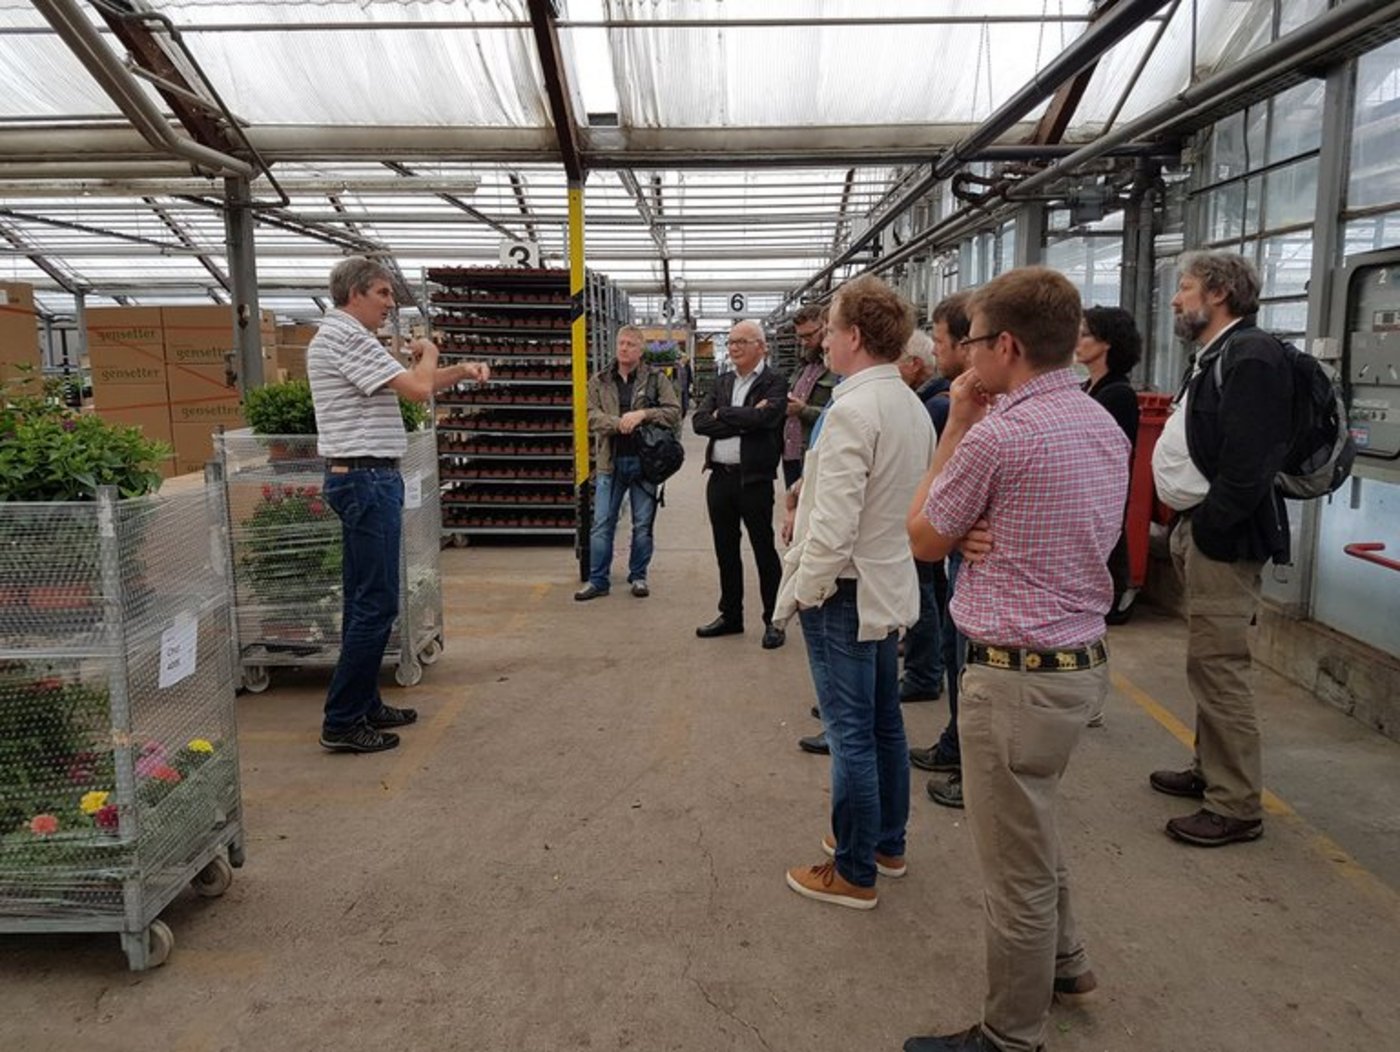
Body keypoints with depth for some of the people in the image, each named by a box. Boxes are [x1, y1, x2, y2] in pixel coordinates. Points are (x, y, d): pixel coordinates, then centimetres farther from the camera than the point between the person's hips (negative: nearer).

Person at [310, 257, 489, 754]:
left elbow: (411, 383, 22)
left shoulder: (342, 336, 19)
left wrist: (461, 370, 8)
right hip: (367, 477, -11)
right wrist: (429, 352, 2)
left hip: (359, 478, 11)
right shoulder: (346, 338, -14)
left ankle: (364, 705, 23)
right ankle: (341, 722, -2)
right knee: (376, 604, -8)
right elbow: (418, 389, -19)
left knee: (364, 600, 14)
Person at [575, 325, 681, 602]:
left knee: (643, 525, 8)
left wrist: (643, 414, -18)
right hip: (611, 462, 1)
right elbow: (591, 416, -3)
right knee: (602, 524, 3)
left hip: (645, 460, -1)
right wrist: (619, 423, -18)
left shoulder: (656, 379, 2)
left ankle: (638, 576, 23)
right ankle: (598, 580, 11)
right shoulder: (599, 380, 7)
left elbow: (674, 412, -5)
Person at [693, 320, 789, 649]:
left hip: (754, 479, -6)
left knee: (764, 551, 3)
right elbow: (700, 421, -2)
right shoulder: (722, 382, 12)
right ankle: (730, 615, 28)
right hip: (719, 477, 6)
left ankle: (774, 621, 13)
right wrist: (743, 421, -14)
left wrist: (722, 414, -10)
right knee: (726, 551, 14)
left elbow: (763, 417, -24)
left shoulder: (774, 383, -5)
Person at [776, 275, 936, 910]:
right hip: (892, 585, 9)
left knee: (851, 733, 1)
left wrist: (804, 590, -12)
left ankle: (854, 873, 14)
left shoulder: (852, 410, -21)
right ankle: (887, 844, 34)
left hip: (846, 591, -9)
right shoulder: (913, 407, 7)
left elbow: (834, 523, -24)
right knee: (883, 722, 19)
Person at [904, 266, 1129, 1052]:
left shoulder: (997, 434, -21)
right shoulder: (1105, 426, 8)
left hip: (1018, 676, -9)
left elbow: (925, 540, -6)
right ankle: (1063, 963, 47)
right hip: (1082, 658, 10)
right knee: (1034, 828, 29)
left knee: (1015, 864, 6)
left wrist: (956, 427, -2)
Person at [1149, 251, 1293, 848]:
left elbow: (1248, 463, -24)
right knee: (1210, 664, 18)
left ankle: (1236, 806, 4)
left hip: (1223, 539, -10)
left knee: (1219, 667, -6)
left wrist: (1207, 529, -18)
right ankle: (1210, 770, 32)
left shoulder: (1250, 355, -15)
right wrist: (1188, 529, 12)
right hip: (1201, 530, 11)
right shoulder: (1217, 355, 17)